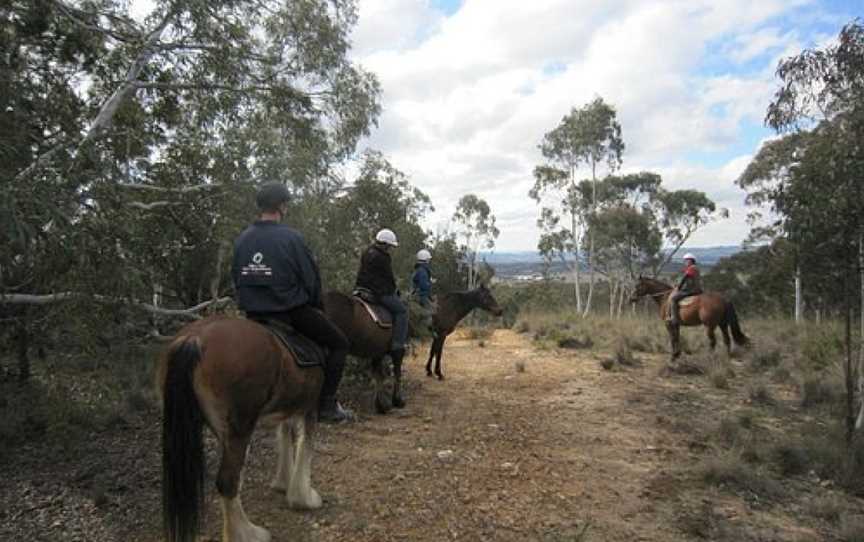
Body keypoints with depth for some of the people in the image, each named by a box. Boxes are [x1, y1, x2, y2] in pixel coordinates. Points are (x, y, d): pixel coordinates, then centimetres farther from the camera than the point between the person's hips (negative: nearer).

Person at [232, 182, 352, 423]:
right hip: (291, 311, -6)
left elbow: (236, 278, 9)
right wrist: (316, 304, 6)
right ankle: (327, 405, 4)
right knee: (339, 343, 8)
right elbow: (311, 279, -12)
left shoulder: (242, 239, 2)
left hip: (252, 313, 6)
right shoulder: (291, 237, -16)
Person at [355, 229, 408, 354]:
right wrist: (394, 291, 9)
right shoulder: (382, 258, -18)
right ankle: (397, 344, -10)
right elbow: (389, 278, -11)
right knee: (401, 311, -3)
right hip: (379, 292, -10)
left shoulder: (368, 253, 13)